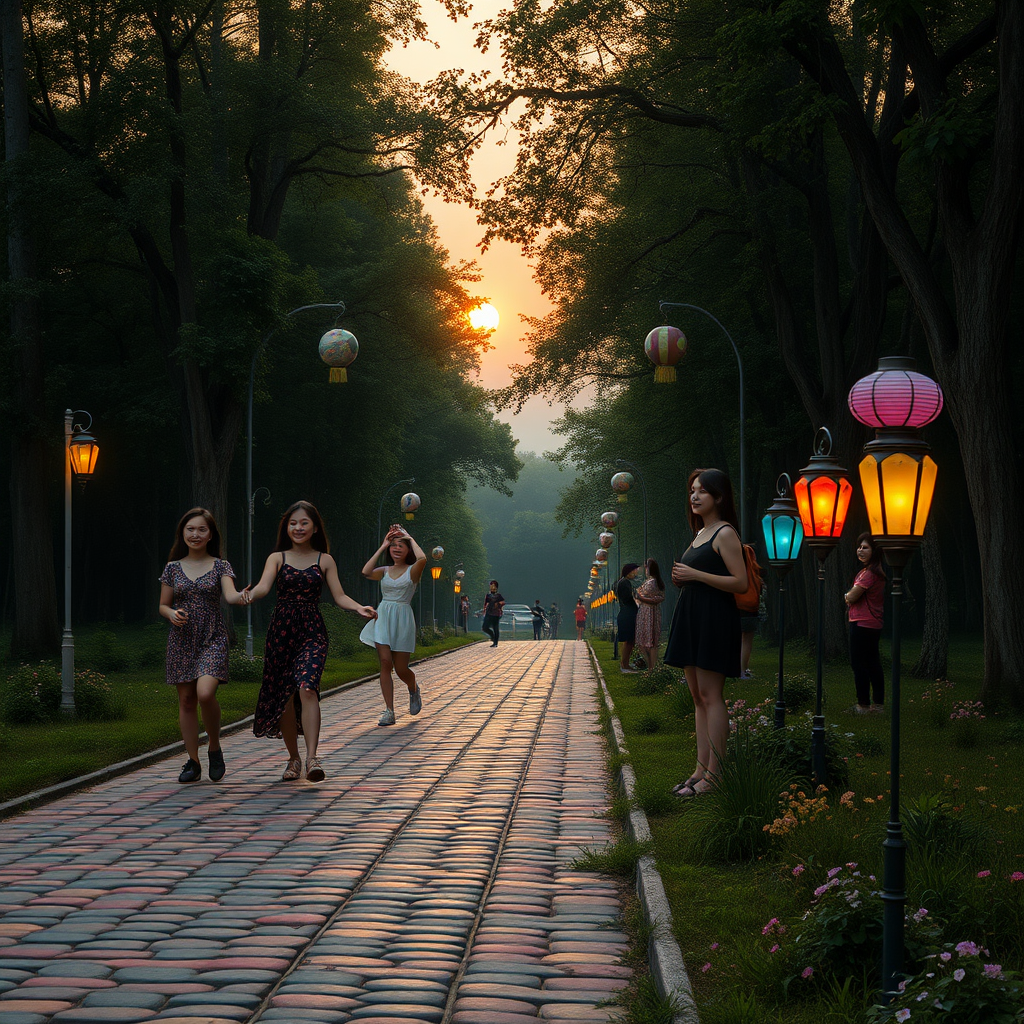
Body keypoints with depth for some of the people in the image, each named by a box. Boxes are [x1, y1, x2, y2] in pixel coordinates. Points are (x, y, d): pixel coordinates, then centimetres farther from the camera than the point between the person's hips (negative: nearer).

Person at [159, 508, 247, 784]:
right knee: (186, 700, 3)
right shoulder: (173, 568, 8)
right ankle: (193, 762, 11)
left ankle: (214, 747, 2)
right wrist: (172, 614, -10)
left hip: (212, 640, -3)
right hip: (182, 640, 3)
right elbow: (163, 605, 13)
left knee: (205, 693, -22)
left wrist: (245, 596, -37)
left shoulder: (220, 566, 2)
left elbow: (230, 596, -14)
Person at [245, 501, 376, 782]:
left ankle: (312, 759, -27)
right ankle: (293, 757, 21)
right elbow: (264, 585, -9)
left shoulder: (324, 560, 8)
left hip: (312, 632, -1)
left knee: (307, 687, -21)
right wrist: (250, 595, -32)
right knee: (284, 696, 3)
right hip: (281, 631, 1)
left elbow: (339, 596, 3)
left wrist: (359, 608, -17)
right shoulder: (277, 558, 7)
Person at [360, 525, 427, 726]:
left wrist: (410, 538, -8)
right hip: (383, 617, 3)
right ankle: (389, 711, -9)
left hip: (403, 619, -3)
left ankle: (414, 690, 34)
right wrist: (382, 546, -2)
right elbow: (366, 572, -9)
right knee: (385, 662, -10)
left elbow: (422, 558, -22)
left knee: (401, 668, -2)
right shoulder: (385, 571, 11)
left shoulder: (412, 571, 1)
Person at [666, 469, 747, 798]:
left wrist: (695, 574, -18)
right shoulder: (700, 533, 18)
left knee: (710, 696, -9)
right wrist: (681, 577, 6)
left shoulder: (725, 534, -10)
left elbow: (740, 583, -17)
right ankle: (701, 769, 11)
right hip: (692, 619, 9)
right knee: (698, 696, 8)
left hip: (715, 619, -9)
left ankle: (714, 774, -7)